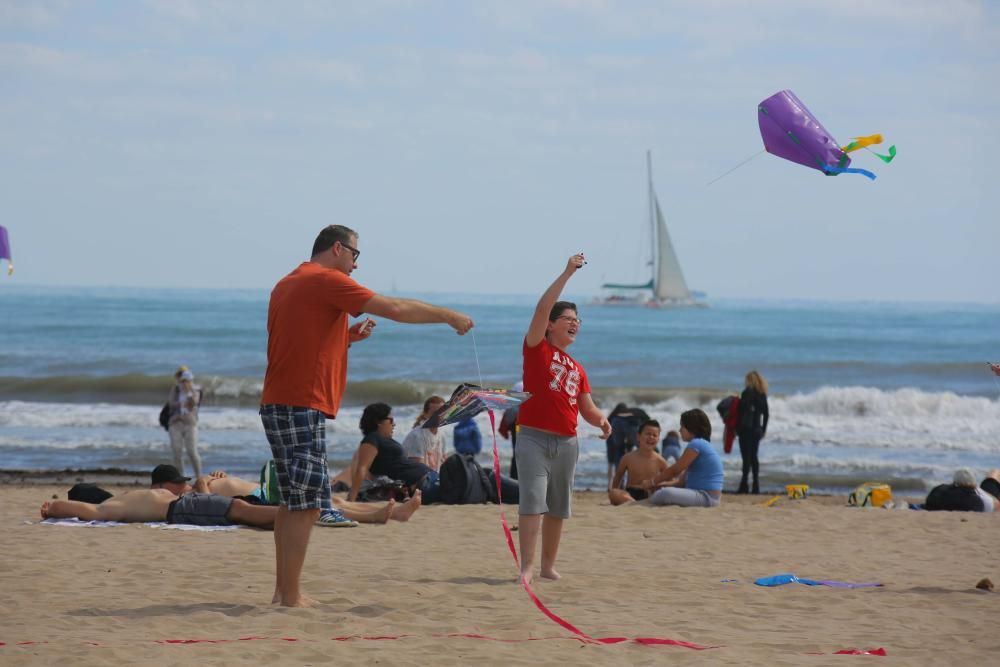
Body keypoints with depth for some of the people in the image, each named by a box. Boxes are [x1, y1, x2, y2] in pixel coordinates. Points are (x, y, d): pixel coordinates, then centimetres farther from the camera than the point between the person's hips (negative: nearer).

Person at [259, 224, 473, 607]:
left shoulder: (287, 285, 20)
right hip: (302, 406, -10)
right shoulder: (326, 280, -8)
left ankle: (284, 590, 16)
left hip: (278, 404, 10)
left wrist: (348, 337, 18)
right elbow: (395, 309, -12)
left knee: (294, 501, 14)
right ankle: (291, 597, -9)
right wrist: (448, 316, -2)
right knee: (306, 503, -8)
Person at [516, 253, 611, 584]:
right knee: (533, 500, -15)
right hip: (534, 438, -6)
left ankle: (549, 564, 19)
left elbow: (587, 409, 20)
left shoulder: (577, 369, 17)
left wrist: (601, 420, -3)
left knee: (558, 507, 10)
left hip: (567, 443, 6)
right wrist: (567, 274, -13)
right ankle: (527, 566, -19)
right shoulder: (537, 349, 2)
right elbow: (542, 308, -11)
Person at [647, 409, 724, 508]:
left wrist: (653, 481, 2)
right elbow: (683, 480, 18)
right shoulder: (702, 444, 19)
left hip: (706, 496, -11)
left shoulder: (696, 444, -13)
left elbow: (674, 470, -10)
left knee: (666, 493, -32)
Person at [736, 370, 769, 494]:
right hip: (757, 428, 6)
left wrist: (738, 428, -9)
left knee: (747, 457, -7)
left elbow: (743, 411, -15)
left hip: (746, 428, -6)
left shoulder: (747, 392, -10)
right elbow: (765, 413, 12)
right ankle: (756, 485, 10)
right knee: (754, 457, 12)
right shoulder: (763, 394, 9)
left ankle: (744, 485, -10)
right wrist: (764, 429, 20)